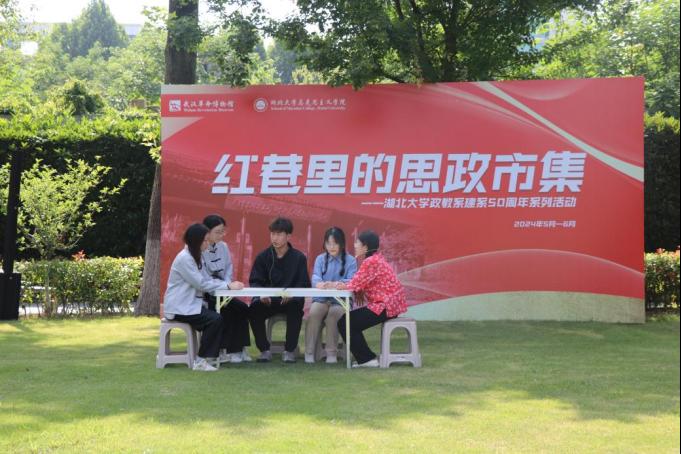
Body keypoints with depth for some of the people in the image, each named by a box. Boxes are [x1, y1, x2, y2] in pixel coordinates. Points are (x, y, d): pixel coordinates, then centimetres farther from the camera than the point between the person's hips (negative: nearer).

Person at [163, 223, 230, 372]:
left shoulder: (195, 256, 14)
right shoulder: (184, 258, -17)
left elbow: (207, 279, 11)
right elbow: (201, 284, -19)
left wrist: (227, 284, -5)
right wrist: (227, 286, -15)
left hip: (190, 304, 9)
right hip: (179, 308, -9)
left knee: (219, 317, -10)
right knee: (215, 319, -22)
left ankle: (209, 357, -6)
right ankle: (201, 361, -15)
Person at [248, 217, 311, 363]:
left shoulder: (299, 258, 2)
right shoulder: (263, 257, 6)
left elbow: (304, 284, -4)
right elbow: (254, 282, 1)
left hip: (290, 300, -2)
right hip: (267, 300, 2)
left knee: (296, 307, -35)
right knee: (254, 309, -29)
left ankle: (289, 350, -17)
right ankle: (264, 350, -10)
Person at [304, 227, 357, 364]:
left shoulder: (350, 260, 6)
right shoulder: (320, 259, 14)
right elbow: (315, 277, -4)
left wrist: (336, 284, -34)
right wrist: (319, 283, -31)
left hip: (341, 300, -2)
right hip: (321, 298, 2)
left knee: (333, 313, -34)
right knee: (314, 312, -30)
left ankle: (331, 353, -22)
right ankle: (309, 352, -25)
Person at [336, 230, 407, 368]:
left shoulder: (370, 262, -17)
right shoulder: (376, 258, 15)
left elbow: (355, 284, -17)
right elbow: (361, 283, 13)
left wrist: (340, 286, 2)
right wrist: (342, 285, 1)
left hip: (386, 306, -10)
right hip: (391, 303, 10)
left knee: (344, 323, -3)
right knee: (352, 322, 19)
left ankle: (367, 359, 0)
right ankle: (365, 358, 20)